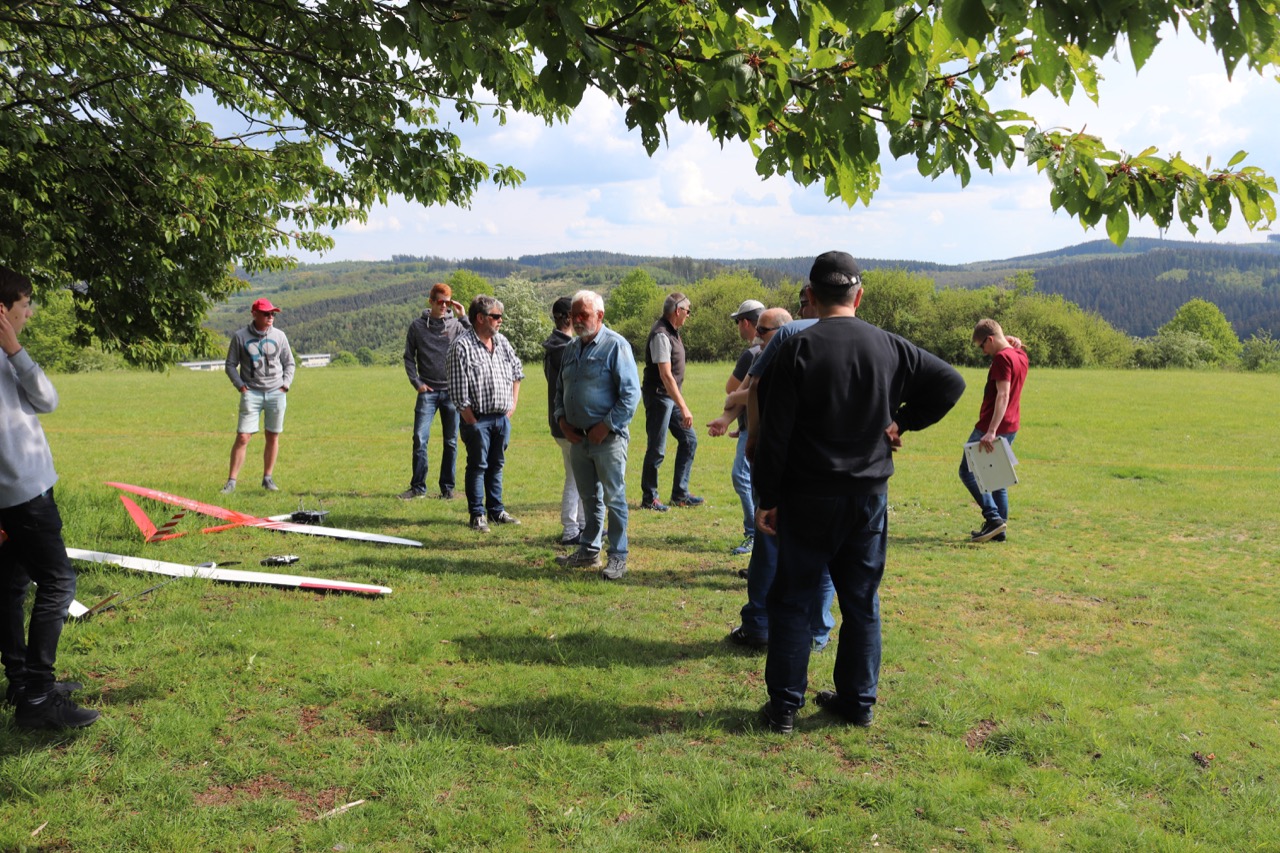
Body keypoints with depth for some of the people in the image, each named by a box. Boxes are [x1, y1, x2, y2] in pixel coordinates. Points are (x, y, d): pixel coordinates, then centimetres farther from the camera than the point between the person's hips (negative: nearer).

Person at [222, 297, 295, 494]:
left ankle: (268, 478, 19)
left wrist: (285, 385, 3)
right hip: (252, 393, -2)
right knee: (242, 437, -8)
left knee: (273, 437, 7)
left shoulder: (279, 336, 6)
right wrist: (240, 386, -5)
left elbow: (289, 363, 14)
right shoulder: (240, 337, 0)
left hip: (276, 393, 3)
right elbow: (231, 365, 6)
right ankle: (231, 481, -2)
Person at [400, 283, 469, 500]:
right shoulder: (417, 326, 4)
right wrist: (416, 383, -2)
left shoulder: (457, 325, 3)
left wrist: (463, 317, -13)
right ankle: (418, 487, 5)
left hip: (452, 390, 0)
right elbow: (409, 357, 8)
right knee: (419, 439, -4)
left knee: (451, 442, 5)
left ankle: (447, 487, 13)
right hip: (428, 391, 0)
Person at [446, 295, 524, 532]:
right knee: (477, 466, 3)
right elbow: (459, 392, -14)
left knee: (497, 465, 15)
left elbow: (517, 372, 22)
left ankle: (496, 510, 25)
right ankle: (477, 515, 12)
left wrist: (513, 404, 13)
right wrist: (471, 422, -13)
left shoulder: (502, 342, 8)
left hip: (502, 417, 6)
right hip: (478, 418, -6)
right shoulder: (462, 347, -13)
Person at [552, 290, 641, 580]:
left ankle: (618, 557, 8)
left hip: (608, 438, -7)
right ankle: (588, 550, 26)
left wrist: (607, 426, -16)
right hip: (577, 437, 7)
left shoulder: (616, 345, -9)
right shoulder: (571, 348, 13)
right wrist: (562, 419, 5)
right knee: (589, 498, 16)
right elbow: (560, 388, 21)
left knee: (614, 499, 0)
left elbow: (631, 393, -14)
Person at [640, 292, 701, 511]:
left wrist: (680, 405, 21)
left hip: (671, 396, 10)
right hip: (659, 396, -10)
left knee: (688, 439, 10)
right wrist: (683, 407, -28)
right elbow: (666, 375, -26)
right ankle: (649, 499, 9)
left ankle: (679, 495, 17)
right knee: (657, 449, -3)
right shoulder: (661, 335, -19)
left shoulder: (672, 332, 12)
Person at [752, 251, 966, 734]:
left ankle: (784, 706, 12)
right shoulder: (889, 347, 1)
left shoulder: (798, 349, -11)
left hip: (808, 498, -3)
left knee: (791, 600, 8)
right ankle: (857, 702, 23)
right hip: (870, 495, 4)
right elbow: (950, 383, 9)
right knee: (862, 601, 14)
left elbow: (775, 432, -12)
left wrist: (767, 498, -6)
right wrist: (904, 422, 9)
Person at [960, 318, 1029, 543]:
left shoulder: (1002, 358, -17)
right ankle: (999, 528, 14)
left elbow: (1003, 395, -26)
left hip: (992, 427, -9)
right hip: (1010, 428, 9)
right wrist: (1014, 342, 12)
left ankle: (993, 518, -8)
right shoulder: (1020, 355, 10)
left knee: (968, 471, 0)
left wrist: (991, 432, -32)